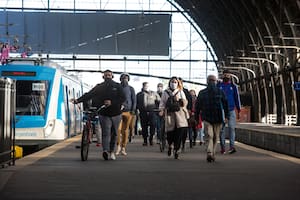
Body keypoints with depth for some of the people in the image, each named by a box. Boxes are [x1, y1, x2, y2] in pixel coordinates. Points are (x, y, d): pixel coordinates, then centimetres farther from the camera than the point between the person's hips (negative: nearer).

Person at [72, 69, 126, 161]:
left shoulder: (117, 86, 4)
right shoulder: (99, 87, 6)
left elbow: (123, 98, -6)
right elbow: (88, 95, -1)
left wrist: (112, 102, -18)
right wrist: (78, 100, -13)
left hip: (116, 113, 1)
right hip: (104, 114, -1)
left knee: (114, 133, 8)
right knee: (106, 133, -14)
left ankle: (112, 151, 20)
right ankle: (105, 150, -29)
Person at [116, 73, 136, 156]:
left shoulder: (131, 89, 9)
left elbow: (134, 100, 8)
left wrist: (133, 110, -3)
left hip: (128, 111, 0)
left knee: (125, 130, 2)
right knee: (118, 129, -15)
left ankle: (123, 148, 7)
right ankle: (118, 146, -4)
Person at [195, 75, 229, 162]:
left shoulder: (202, 93, 2)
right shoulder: (220, 92, 1)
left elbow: (197, 106, 5)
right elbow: (225, 105, 0)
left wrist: (197, 117, 13)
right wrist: (226, 116, 4)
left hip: (207, 118, 0)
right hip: (218, 118, 0)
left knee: (209, 136, -4)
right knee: (215, 137, 12)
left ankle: (209, 152, -25)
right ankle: (213, 155, 16)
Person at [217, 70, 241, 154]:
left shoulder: (233, 86, 9)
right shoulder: (218, 86, 7)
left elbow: (237, 98, 11)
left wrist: (239, 111, 6)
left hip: (231, 110, 0)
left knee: (232, 127, -11)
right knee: (222, 129, 2)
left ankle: (232, 146, -15)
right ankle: (222, 147, 8)